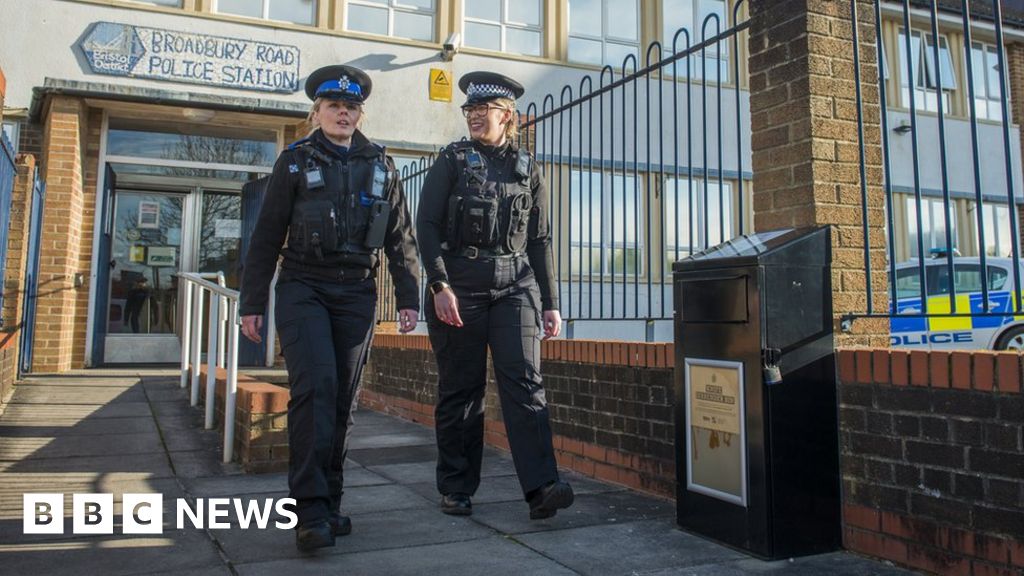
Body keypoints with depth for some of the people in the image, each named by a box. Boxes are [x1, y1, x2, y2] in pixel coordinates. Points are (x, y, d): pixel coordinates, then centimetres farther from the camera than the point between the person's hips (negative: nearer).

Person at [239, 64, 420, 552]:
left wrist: (408, 298, 3)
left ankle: (329, 503, 15)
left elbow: (400, 238, 10)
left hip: (357, 293, 3)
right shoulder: (295, 161, 6)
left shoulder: (381, 167, 11)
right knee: (315, 387, -18)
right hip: (303, 287, -2)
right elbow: (266, 237, 5)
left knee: (343, 400, 4)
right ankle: (310, 509, -14)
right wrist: (252, 302, 1)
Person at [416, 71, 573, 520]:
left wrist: (550, 303, 9)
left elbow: (539, 240, 14)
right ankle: (456, 489, 15)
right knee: (459, 389, 3)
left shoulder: (527, 168, 14)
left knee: (523, 380, -11)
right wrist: (439, 285, -14)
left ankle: (541, 488, -15)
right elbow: (427, 225, -2)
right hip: (460, 285, -1)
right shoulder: (452, 160, 7)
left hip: (514, 285, 2)